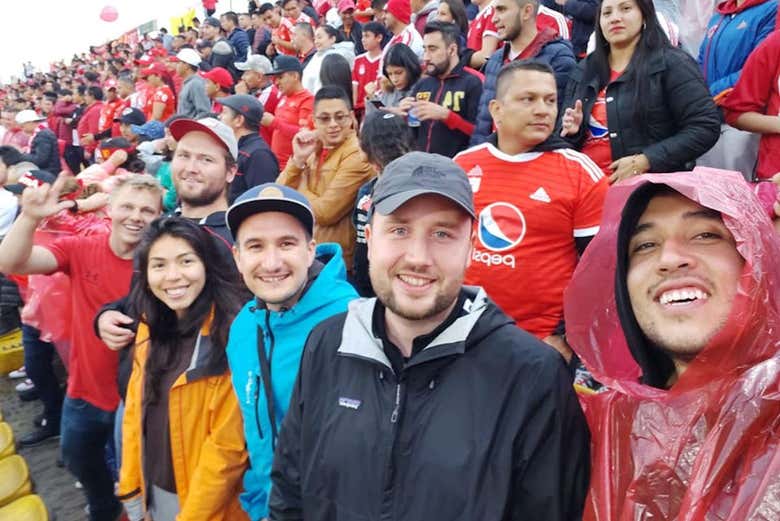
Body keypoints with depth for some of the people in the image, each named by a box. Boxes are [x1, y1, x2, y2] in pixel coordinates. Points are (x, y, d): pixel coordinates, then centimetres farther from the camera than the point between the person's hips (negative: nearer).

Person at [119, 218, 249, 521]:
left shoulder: (231, 333, -23)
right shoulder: (150, 328, -1)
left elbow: (228, 445, -21)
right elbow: (136, 411, 6)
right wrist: (130, 488, 5)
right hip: (154, 492, 6)